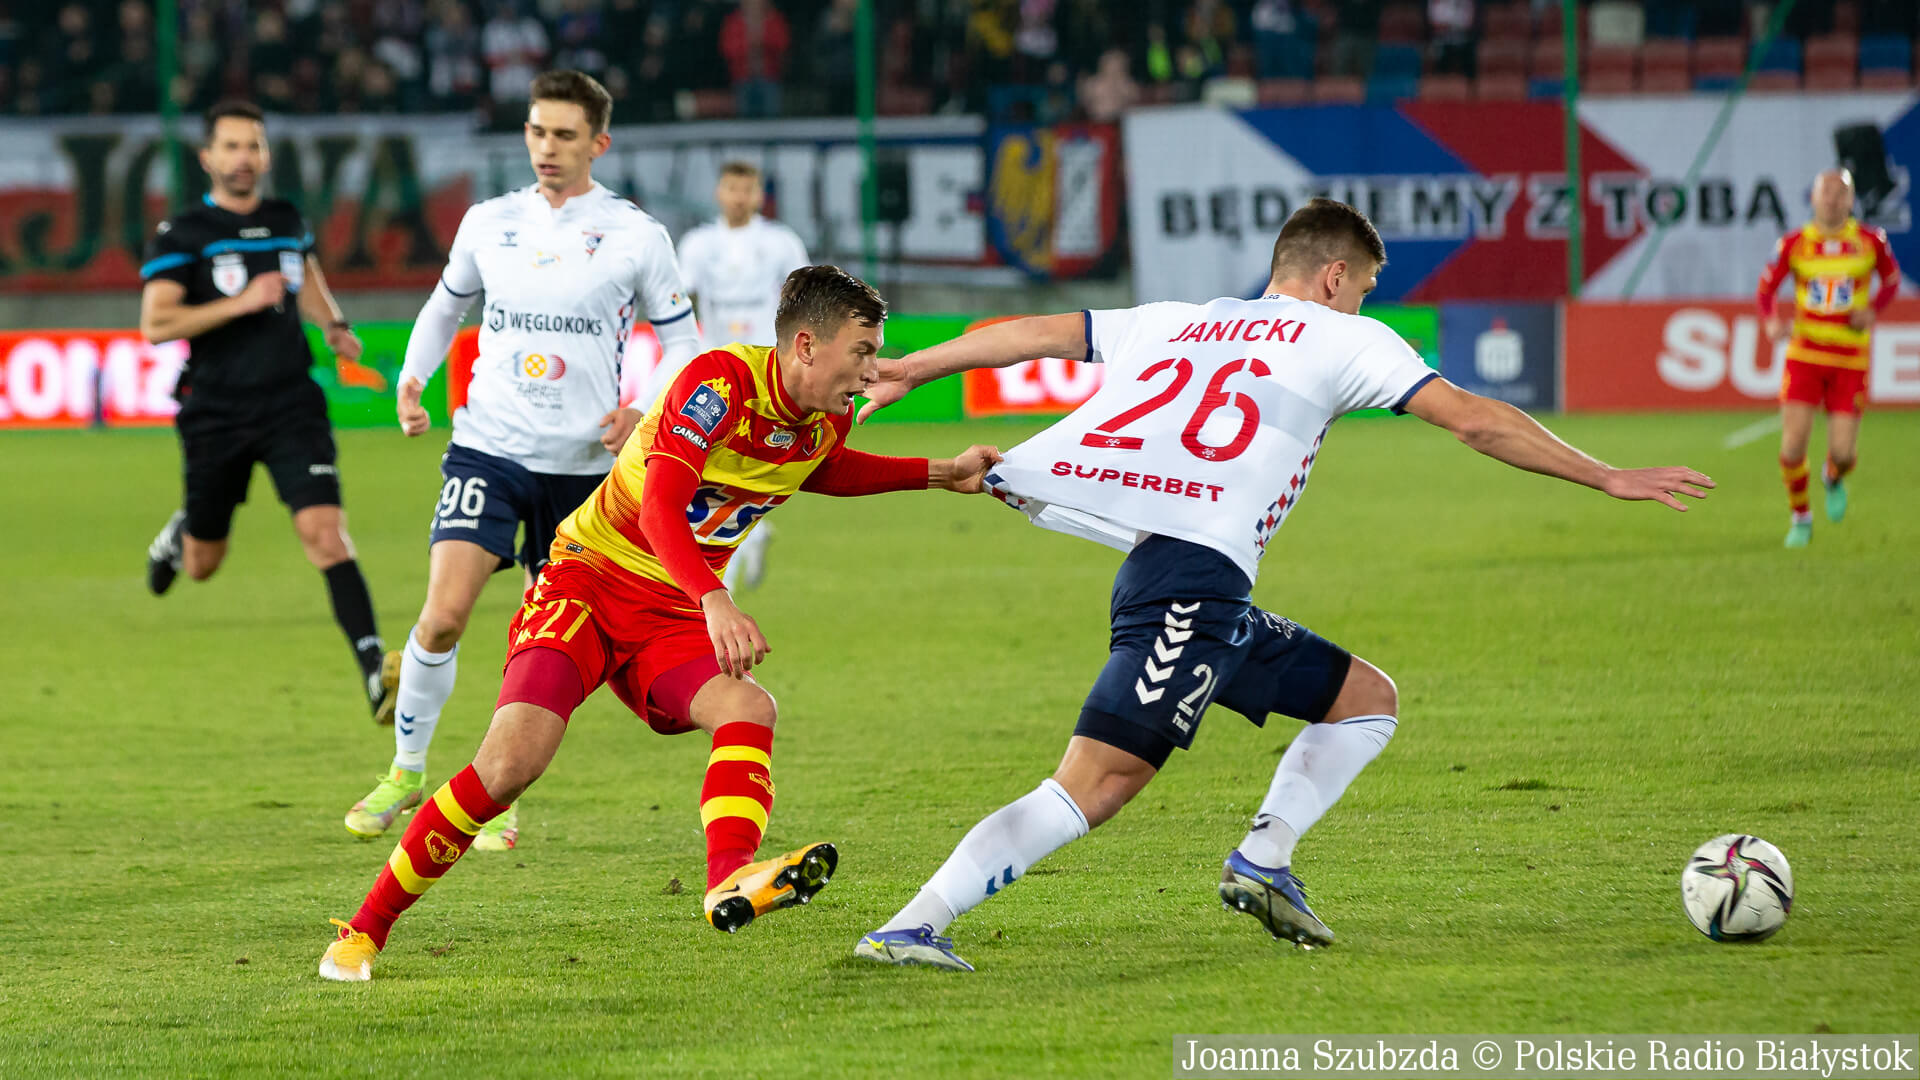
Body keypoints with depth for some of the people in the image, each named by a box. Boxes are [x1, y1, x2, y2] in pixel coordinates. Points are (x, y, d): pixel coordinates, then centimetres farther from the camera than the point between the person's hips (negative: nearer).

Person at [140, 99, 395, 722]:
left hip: (290, 406, 1)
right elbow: (156, 323, -16)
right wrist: (242, 302, -21)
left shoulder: (288, 222, 9)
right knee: (202, 566, 13)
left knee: (324, 530, -19)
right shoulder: (182, 235, -5)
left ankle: (374, 670, -25)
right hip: (216, 412, -1)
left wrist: (335, 326, 12)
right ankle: (180, 533, 52)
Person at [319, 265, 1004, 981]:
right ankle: (365, 930, -10)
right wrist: (715, 602, -51)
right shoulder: (720, 382, -22)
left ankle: (730, 882, -48)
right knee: (513, 759, -22)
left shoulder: (826, 423, 3)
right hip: (592, 575, -7)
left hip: (671, 614, 7)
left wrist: (940, 475, 24)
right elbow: (659, 507, -35)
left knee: (749, 708, -25)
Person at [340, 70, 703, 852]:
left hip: (582, 460, -1)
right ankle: (407, 769, 4)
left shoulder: (634, 235, -1)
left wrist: (644, 414, -10)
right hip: (488, 445, 1)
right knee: (443, 614, -14)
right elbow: (445, 305, 23)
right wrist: (412, 380, 6)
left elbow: (682, 341, 6)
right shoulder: (489, 223, 6)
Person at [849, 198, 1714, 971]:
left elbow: (1035, 333, 31)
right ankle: (912, 927, -22)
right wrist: (1607, 479, 11)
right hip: (1197, 576, -8)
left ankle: (1263, 861, 6)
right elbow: (1476, 423, 6)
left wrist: (914, 368, 43)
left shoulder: (1176, 323, 25)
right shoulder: (1341, 339, 9)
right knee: (1096, 785, -16)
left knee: (1368, 699, 18)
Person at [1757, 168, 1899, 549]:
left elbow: (1891, 279, 14)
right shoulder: (1793, 244, -2)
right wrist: (1772, 321, -13)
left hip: (1851, 360, 0)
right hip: (1805, 355, 0)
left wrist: (1872, 310, -6)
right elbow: (1766, 288, 8)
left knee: (1843, 454, -6)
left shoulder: (1871, 241, -2)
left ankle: (1834, 478, 34)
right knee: (1793, 443, -10)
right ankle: (1800, 518, 14)